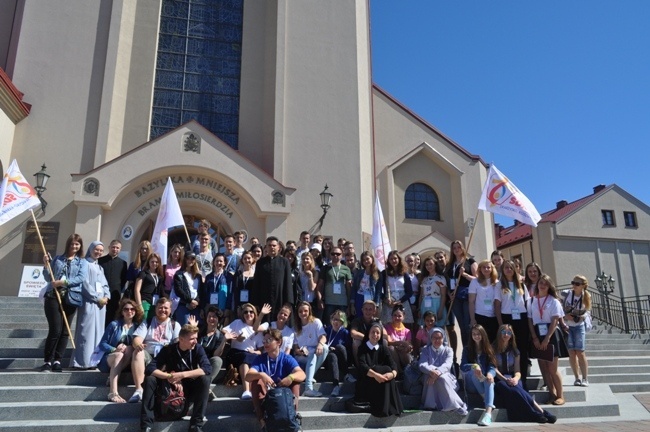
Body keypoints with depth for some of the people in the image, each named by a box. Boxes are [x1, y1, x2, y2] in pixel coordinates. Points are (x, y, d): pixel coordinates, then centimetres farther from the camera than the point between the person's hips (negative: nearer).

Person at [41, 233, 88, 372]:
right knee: (55, 330, -9)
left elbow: (81, 278, -6)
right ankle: (47, 361, 1)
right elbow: (48, 278, 13)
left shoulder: (82, 262, 11)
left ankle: (57, 361, 9)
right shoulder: (57, 259, 15)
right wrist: (46, 265, -1)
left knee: (65, 331, 2)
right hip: (53, 296, 0)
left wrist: (64, 282, -14)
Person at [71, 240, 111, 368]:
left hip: (101, 302, 7)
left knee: (98, 331, 4)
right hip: (89, 302, -7)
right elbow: (85, 284, -9)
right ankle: (83, 361, -8)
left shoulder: (100, 267, 22)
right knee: (87, 331, -10)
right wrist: (97, 298, -11)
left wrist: (106, 297, -1)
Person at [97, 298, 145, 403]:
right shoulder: (114, 324, 0)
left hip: (129, 362, 2)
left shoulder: (138, 326, 7)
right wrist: (115, 349, -21)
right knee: (119, 355, -35)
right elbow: (102, 344, -2)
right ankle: (113, 392, -47)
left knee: (129, 349, -29)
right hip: (109, 358, -2)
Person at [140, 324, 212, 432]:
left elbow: (207, 368, -27)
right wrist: (169, 377, -34)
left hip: (190, 389, -1)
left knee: (204, 379, -30)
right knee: (150, 379, -23)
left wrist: (182, 375, -34)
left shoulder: (198, 348, -12)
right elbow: (150, 368, -21)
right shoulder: (168, 349, -11)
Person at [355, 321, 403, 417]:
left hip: (379, 382, 3)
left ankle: (385, 408, -22)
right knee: (386, 370, -26)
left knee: (388, 376, -28)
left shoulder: (383, 348, 10)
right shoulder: (362, 348, 0)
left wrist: (393, 373, -30)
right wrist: (375, 374, -35)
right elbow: (362, 366, -17)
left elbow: (392, 364, -5)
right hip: (366, 382, -3)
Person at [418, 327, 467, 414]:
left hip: (446, 378, -1)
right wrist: (432, 372, -29)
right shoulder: (426, 350, 12)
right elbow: (422, 365, -6)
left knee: (441, 378, -35)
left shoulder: (448, 350, 10)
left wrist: (437, 373, -30)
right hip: (430, 377, 1)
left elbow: (447, 365, -10)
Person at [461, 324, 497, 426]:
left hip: (485, 381, 0)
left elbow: (492, 367, -4)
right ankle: (485, 398, -31)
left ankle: (488, 412, -55)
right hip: (471, 384, 0)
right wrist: (474, 366, -30)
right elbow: (463, 366, -8)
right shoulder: (467, 349, 6)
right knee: (474, 369, -32)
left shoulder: (489, 349, 9)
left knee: (490, 380, -36)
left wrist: (490, 373, -29)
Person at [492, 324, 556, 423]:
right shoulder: (493, 349, 2)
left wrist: (516, 378, -18)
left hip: (512, 379, 3)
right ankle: (540, 411, -43)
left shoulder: (514, 350, 13)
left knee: (515, 387, -35)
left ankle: (537, 413, -44)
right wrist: (505, 379, -22)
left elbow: (517, 371, 6)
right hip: (499, 380, -3)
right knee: (512, 389, -36)